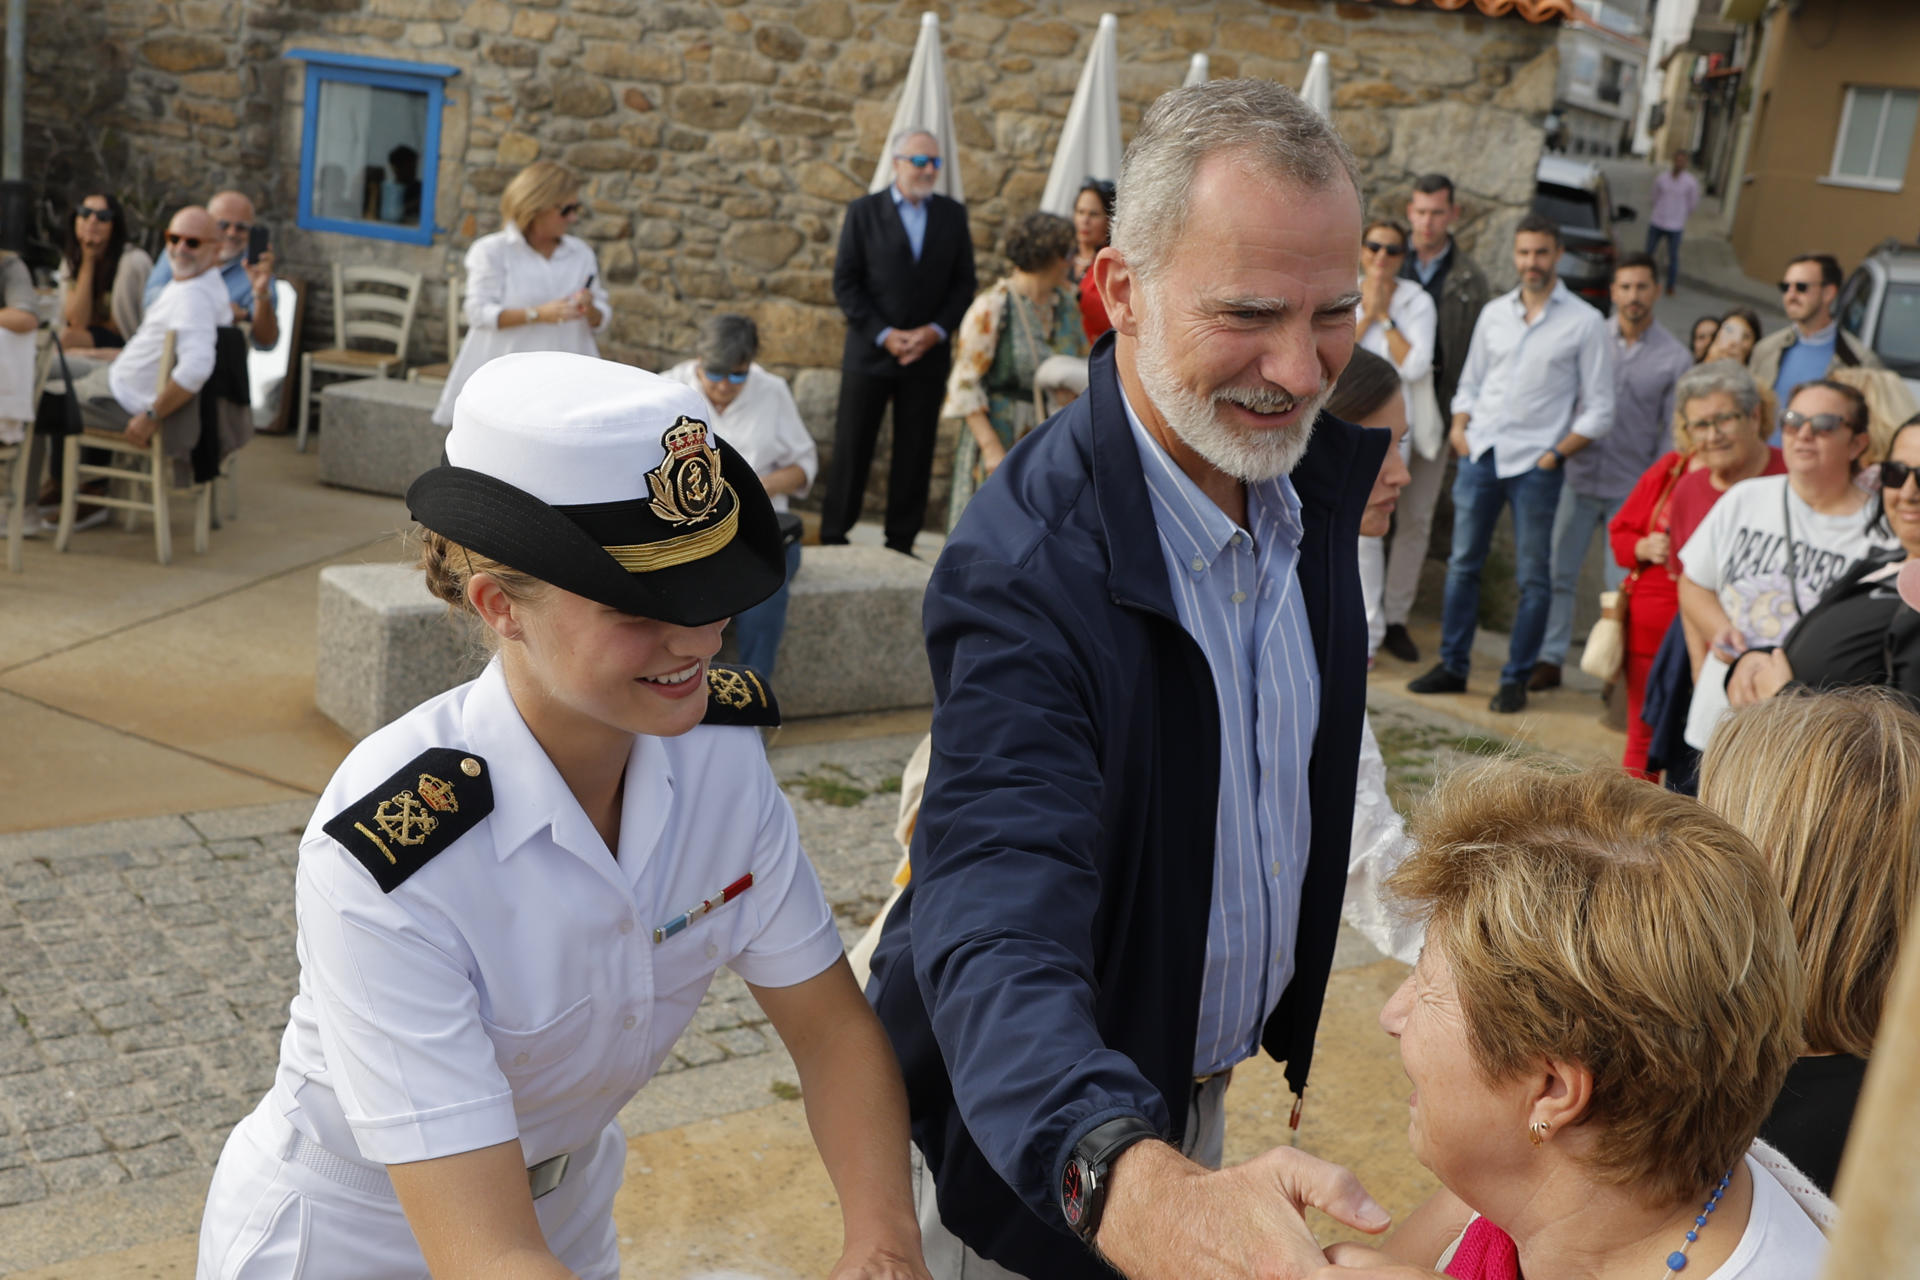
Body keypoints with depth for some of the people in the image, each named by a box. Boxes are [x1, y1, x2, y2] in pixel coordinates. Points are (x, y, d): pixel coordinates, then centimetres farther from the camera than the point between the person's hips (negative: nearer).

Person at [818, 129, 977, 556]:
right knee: (851, 450, 1)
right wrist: (884, 335, -11)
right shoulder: (863, 212, 1)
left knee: (915, 453, 4)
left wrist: (936, 330, -8)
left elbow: (964, 283, 7)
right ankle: (833, 537, 11)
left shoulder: (953, 214, 7)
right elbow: (845, 283, -2)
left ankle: (900, 543, 12)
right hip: (870, 352, -2)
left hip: (929, 354, 2)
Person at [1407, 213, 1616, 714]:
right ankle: (1452, 666, 17)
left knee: (1533, 576, 1)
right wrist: (1459, 426, 3)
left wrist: (1556, 454, -9)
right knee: (1463, 564, 7)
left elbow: (1598, 410, 0)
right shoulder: (1494, 313, 12)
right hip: (1481, 453, 4)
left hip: (1535, 464, -4)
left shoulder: (1585, 323, 0)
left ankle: (1516, 679, 10)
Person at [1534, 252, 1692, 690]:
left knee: (1623, 585, 1)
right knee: (1557, 573, 3)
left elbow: (1673, 432, 2)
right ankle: (1549, 659, 14)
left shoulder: (1675, 358, 0)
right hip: (1579, 477, 2)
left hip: (1632, 489, -2)